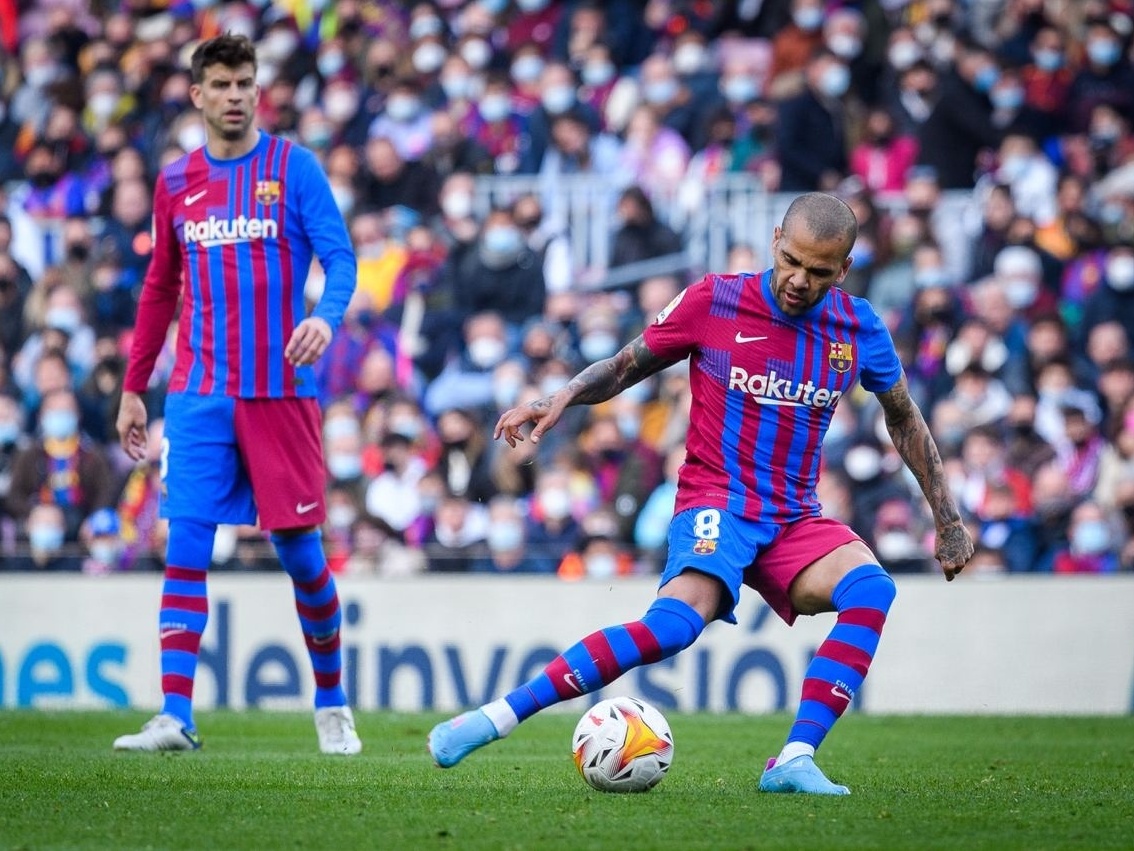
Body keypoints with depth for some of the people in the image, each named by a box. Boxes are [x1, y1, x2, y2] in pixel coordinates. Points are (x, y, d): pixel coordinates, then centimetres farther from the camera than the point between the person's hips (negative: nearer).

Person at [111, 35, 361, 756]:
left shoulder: (295, 168, 0)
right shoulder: (176, 182, 10)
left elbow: (340, 258, -6)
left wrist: (327, 316, -27)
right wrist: (133, 388, 16)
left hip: (280, 392, -2)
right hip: (200, 398, 3)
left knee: (301, 552, 1)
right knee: (185, 548, -7)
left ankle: (333, 704, 19)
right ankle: (175, 718, -9)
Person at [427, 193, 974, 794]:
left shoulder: (857, 327, 4)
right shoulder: (715, 302, -4)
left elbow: (903, 417, 20)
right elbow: (626, 366, 8)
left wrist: (948, 519, 20)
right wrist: (564, 397, -11)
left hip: (795, 520, 4)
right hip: (715, 502, -4)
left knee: (870, 589, -30)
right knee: (678, 621, -34)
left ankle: (794, 760, -29)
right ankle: (494, 717, -31)